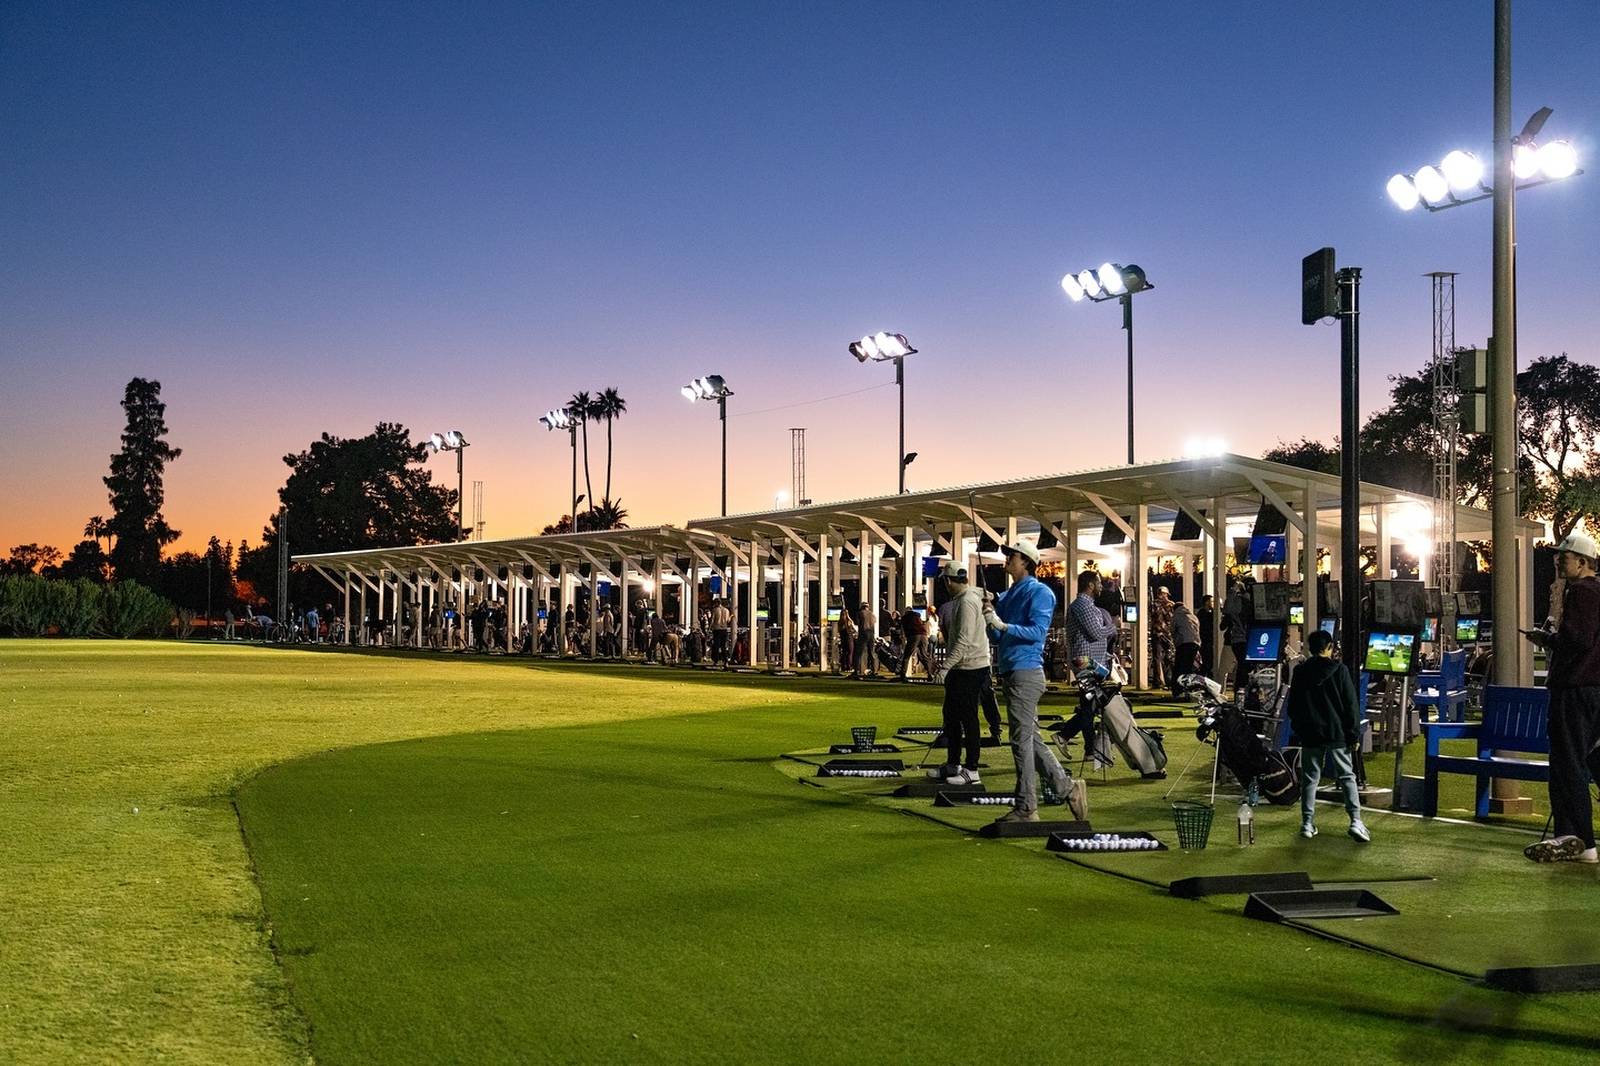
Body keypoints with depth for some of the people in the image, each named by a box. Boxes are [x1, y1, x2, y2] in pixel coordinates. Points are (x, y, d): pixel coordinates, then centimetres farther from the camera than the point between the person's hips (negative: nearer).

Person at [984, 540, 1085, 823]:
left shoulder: (1038, 592, -7)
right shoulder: (1007, 595, 18)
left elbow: (1037, 631, -17)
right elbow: (1000, 639, 20)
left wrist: (1002, 624, -22)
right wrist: (991, 620, 2)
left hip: (1026, 672, -9)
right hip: (1010, 673, 9)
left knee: (1022, 741, -7)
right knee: (1032, 741, 11)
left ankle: (1026, 808, -3)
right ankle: (1068, 788, 17)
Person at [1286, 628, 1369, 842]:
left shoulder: (1300, 672, 2)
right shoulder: (1339, 670, -6)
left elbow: (1293, 706, 8)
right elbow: (1351, 705, -6)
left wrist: (1298, 729, 20)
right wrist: (1354, 734, -1)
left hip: (1310, 734, 2)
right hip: (1337, 733, -2)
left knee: (1310, 778, 8)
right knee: (1347, 776, 3)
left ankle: (1307, 823, 8)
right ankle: (1356, 820, -8)